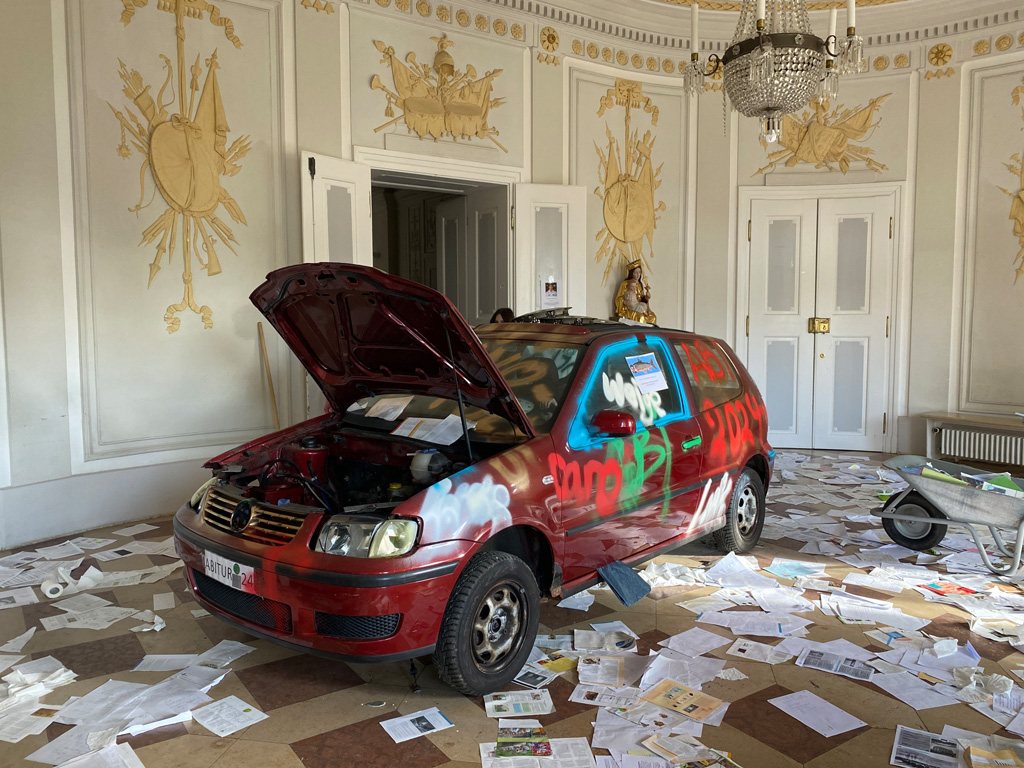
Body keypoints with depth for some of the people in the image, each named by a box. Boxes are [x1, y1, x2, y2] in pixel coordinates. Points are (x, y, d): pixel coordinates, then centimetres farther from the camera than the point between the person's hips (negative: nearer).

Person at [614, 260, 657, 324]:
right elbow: (618, 299, -5)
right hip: (628, 309, -6)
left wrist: (646, 297, -1)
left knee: (652, 316, -18)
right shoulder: (625, 283, -3)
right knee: (640, 317, -33)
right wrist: (626, 302, -23)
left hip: (638, 306, 6)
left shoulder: (640, 284, 15)